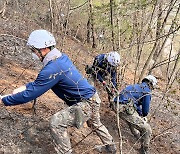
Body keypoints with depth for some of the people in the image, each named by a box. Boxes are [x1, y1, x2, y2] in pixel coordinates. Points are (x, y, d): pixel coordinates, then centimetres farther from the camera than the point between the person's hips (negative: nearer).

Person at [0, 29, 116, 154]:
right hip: (94, 99, 10)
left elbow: (30, 94, -25)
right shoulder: (62, 57, 0)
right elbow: (41, 81, 13)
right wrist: (25, 87, 3)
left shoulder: (52, 68, -29)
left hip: (86, 104, -10)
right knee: (96, 123, 33)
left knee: (56, 123, -15)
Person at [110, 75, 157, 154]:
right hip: (125, 108, -9)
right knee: (146, 129, -2)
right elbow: (145, 108, 4)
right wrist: (144, 115, 26)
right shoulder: (147, 91, 4)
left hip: (116, 105, 9)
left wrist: (141, 115, 42)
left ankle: (137, 135, 58)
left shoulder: (136, 86, 28)